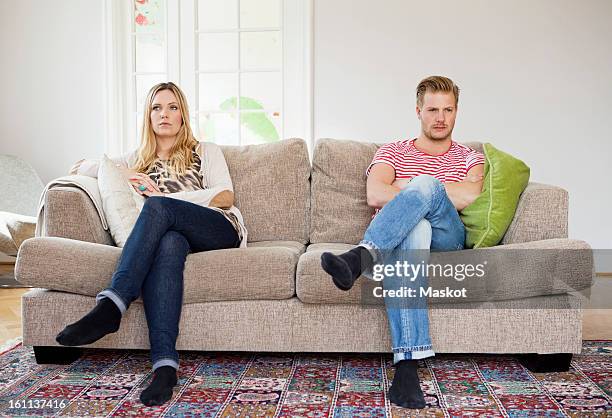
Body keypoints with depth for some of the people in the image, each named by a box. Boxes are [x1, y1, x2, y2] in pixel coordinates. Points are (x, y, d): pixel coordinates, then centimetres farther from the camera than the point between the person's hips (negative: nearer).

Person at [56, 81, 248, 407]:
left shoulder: (205, 151, 21)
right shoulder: (138, 161, 30)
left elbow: (226, 197, 5)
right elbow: (82, 167, 27)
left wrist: (164, 196, -4)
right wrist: (123, 175, 7)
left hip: (220, 229, -1)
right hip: (171, 232, 2)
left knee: (157, 207, -32)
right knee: (168, 244, -38)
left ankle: (110, 307, -44)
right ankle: (164, 365, -53)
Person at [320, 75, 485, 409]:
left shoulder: (470, 159, 24)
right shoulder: (392, 152, 23)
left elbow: (470, 197, -2)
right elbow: (375, 196, 1)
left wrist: (406, 187, 1)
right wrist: (420, 195, -3)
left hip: (448, 240, 0)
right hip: (402, 237, 0)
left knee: (425, 185, -32)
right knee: (414, 229, -41)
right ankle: (407, 364, -51)